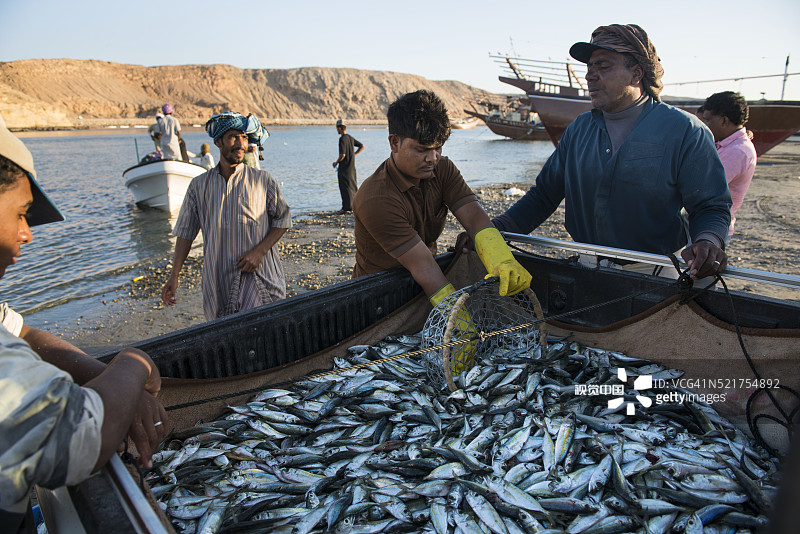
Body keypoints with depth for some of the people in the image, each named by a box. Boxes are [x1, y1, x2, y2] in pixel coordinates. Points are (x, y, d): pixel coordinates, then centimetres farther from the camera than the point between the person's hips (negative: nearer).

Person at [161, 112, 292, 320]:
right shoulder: (199, 185, 7)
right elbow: (185, 232, 11)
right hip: (217, 278, 3)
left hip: (258, 276, -3)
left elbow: (283, 219, 6)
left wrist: (259, 251, -8)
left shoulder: (263, 180, 1)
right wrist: (173, 277, 7)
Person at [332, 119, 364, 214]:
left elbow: (342, 155, -23)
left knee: (344, 187, -3)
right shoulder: (351, 138, 9)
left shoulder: (342, 139, -17)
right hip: (352, 166, 9)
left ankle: (346, 207, -1)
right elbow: (362, 146, 17)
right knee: (353, 186, 16)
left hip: (344, 168, -9)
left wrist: (336, 163, -8)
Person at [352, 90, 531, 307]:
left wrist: (502, 262, -37)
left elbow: (473, 216, -18)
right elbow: (423, 266, -31)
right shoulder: (376, 200, -27)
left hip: (423, 289, 6)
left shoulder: (442, 169, -4)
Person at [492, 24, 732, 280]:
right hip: (588, 270, 4)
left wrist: (707, 241, -25)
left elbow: (711, 207, -2)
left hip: (656, 277, -3)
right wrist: (497, 228, -7)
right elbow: (544, 194, 9)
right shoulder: (577, 130, 9)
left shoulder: (685, 131, -4)